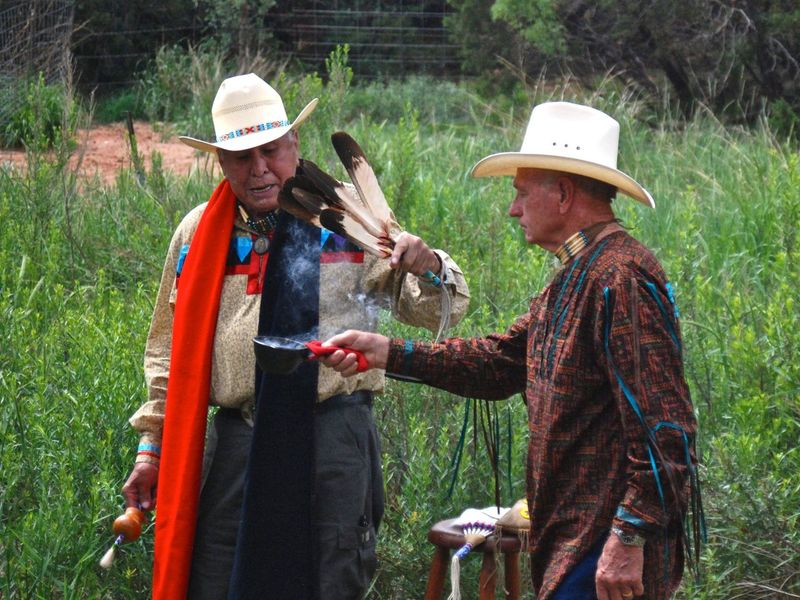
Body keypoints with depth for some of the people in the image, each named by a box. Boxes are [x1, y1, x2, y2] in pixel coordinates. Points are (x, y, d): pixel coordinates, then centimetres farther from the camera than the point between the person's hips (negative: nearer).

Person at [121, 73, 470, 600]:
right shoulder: (199, 233, 10)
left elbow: (436, 312, 1)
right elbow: (170, 349, 18)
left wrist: (429, 268, -21)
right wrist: (153, 446, 15)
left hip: (332, 439, -2)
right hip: (235, 442, 2)